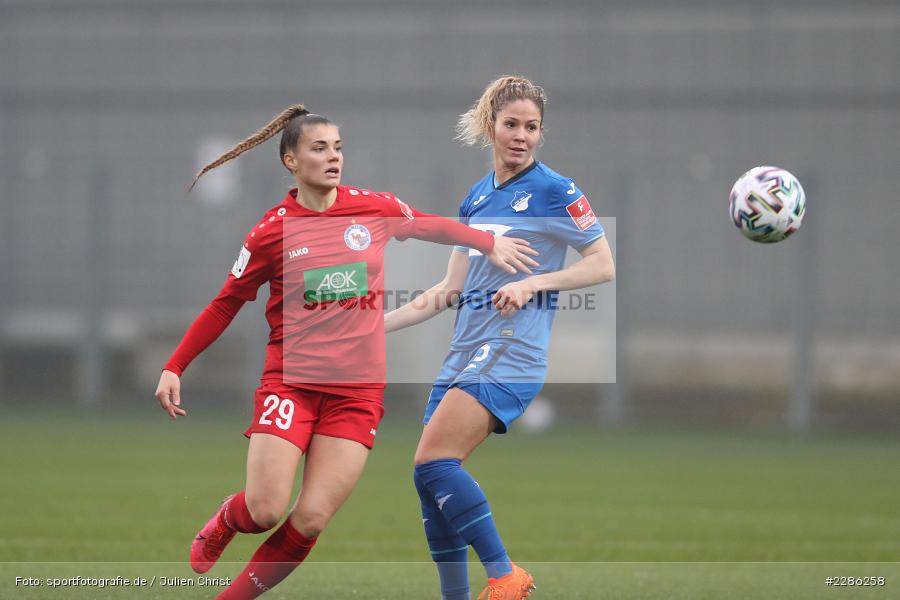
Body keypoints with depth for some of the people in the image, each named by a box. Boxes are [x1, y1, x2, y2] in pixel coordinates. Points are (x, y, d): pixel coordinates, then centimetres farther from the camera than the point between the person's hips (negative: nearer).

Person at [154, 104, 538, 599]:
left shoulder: (376, 208, 3)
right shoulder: (271, 232, -3)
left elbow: (431, 226, 24)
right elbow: (225, 306, 6)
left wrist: (490, 243, 20)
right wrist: (174, 368, 3)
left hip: (358, 389, 2)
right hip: (290, 382, -2)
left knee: (311, 521, -9)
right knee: (264, 512, -11)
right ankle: (219, 527, 25)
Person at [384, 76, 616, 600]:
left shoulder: (555, 191, -3)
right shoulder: (477, 198, 17)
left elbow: (604, 265, -7)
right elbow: (450, 291, 20)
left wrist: (534, 282, -19)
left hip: (513, 350, -8)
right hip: (466, 352, 8)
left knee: (434, 461, -22)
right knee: (432, 480, 1)